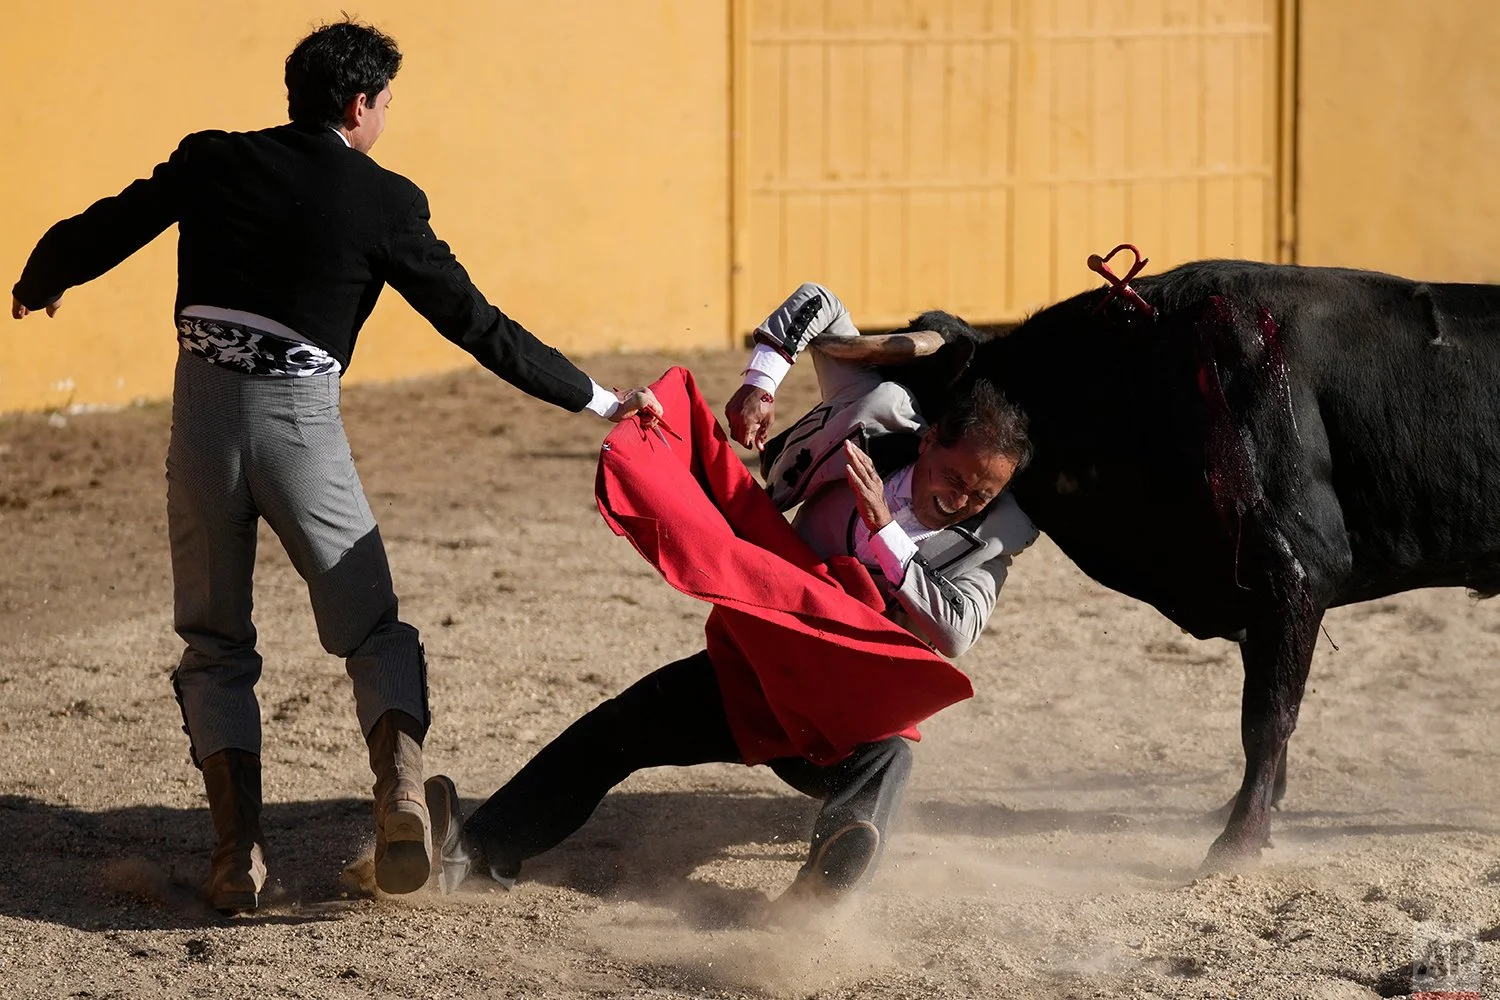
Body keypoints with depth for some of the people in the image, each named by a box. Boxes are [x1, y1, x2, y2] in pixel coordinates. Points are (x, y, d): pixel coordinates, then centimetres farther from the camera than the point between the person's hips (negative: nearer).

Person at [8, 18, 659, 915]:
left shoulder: (213, 162, 5)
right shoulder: (383, 202, -1)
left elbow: (97, 235, 12)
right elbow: (475, 323, 1)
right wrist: (599, 401, 8)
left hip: (202, 409, 2)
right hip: (300, 419, -2)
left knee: (216, 648, 14)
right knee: (373, 632, 11)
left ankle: (239, 849, 0)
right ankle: (401, 784, -17)